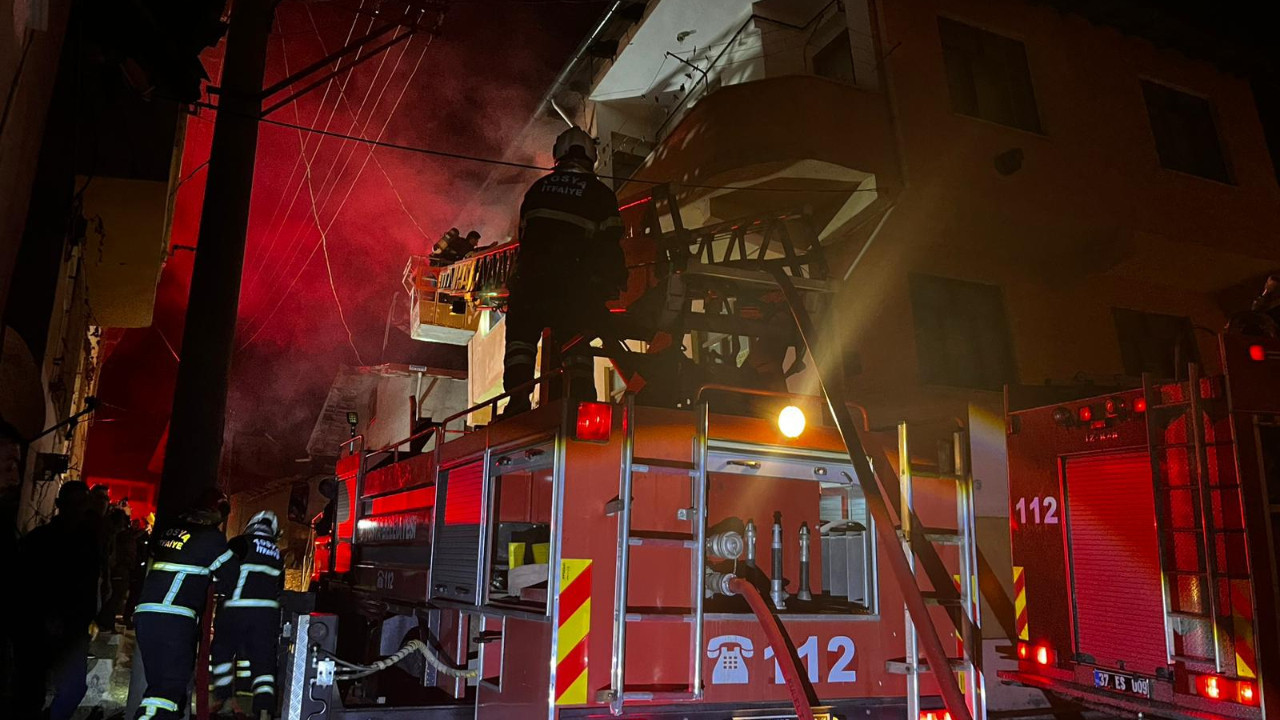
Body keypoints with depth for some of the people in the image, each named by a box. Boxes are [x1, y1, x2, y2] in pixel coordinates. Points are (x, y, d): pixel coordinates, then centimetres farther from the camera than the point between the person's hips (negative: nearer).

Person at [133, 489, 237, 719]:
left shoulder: (169, 530, 17)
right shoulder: (211, 537, -2)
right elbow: (233, 580, 3)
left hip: (144, 613, 7)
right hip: (174, 620, -7)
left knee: (159, 681, 13)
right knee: (172, 684, -10)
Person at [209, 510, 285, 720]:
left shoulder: (241, 543, 3)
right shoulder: (277, 553, 19)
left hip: (236, 610, -3)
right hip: (268, 612, 3)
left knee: (222, 650, 20)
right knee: (263, 662, 3)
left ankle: (224, 699, 17)